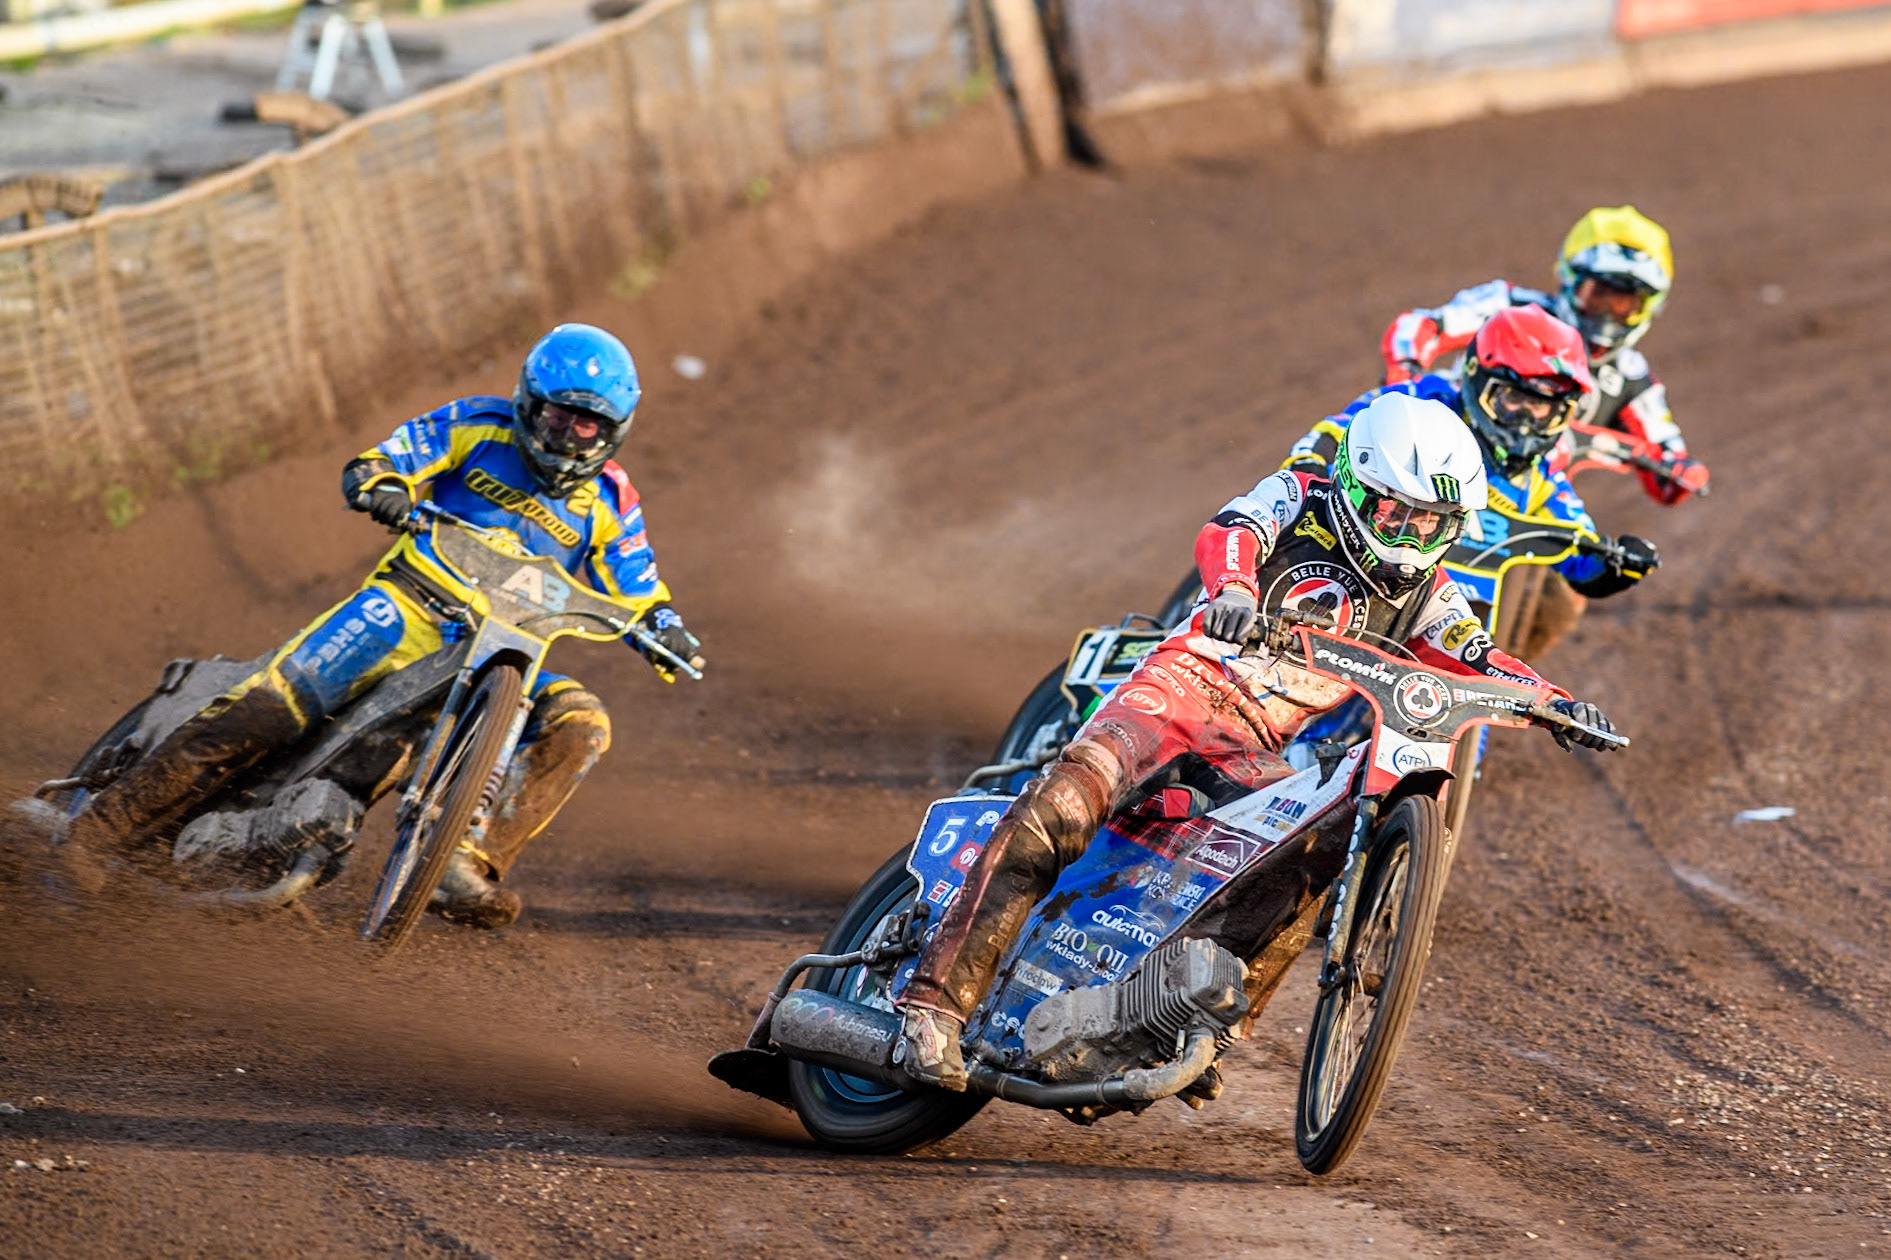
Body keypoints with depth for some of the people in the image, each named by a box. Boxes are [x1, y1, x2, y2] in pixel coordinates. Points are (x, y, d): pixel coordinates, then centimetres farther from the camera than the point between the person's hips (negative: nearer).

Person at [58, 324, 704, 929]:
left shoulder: (608, 505, 10)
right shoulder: (478, 426, 6)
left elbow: (637, 594, 12)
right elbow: (372, 467, 2)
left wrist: (665, 628, -11)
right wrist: (380, 486, -23)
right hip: (409, 606, -3)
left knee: (581, 724, -24)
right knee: (275, 700, -25)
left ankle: (469, 869, -36)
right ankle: (110, 822, -23)